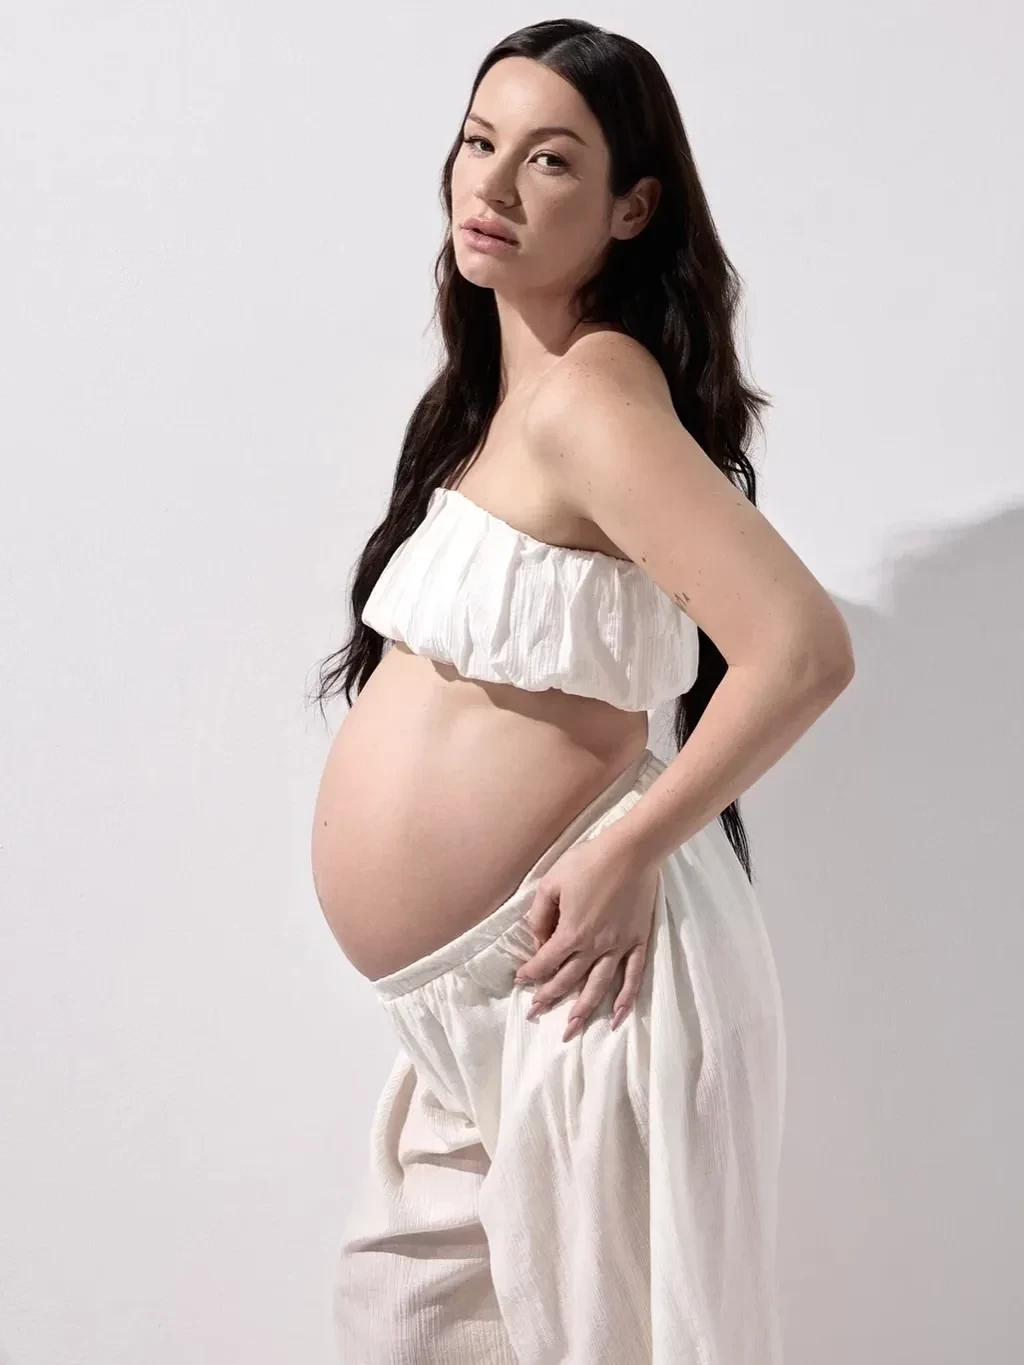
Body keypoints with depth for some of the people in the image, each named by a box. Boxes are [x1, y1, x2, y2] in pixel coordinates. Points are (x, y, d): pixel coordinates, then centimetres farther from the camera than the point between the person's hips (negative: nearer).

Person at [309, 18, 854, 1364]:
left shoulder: (588, 395, -19)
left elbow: (805, 648, -27)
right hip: (473, 996, 9)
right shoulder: (495, 387, 10)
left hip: (567, 970, -9)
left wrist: (629, 851, -21)